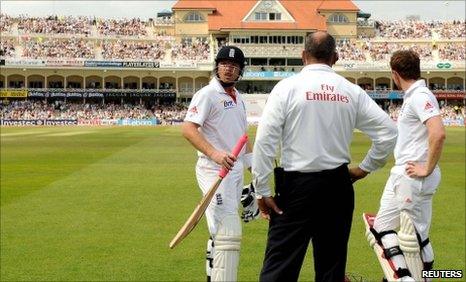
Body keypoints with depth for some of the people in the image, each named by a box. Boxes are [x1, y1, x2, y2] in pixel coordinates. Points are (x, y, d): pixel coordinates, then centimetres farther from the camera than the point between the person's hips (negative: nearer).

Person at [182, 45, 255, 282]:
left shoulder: (238, 98, 16)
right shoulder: (207, 94, -9)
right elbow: (188, 129, -20)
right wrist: (214, 153, -33)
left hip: (236, 170, 9)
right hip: (215, 171, -9)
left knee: (220, 232, 16)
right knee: (229, 234, -15)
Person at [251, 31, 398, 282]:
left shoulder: (287, 87, -4)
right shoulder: (351, 91, 4)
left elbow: (265, 141, -10)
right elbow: (388, 132, 3)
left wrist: (262, 191, -5)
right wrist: (365, 169, 13)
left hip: (297, 186, -3)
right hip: (339, 185, 3)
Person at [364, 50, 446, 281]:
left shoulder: (420, 96, -16)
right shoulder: (411, 97, 14)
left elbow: (438, 133, -29)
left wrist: (427, 169, -21)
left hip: (414, 178, -11)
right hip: (400, 175, 11)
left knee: (417, 236, -5)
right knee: (382, 228, 14)